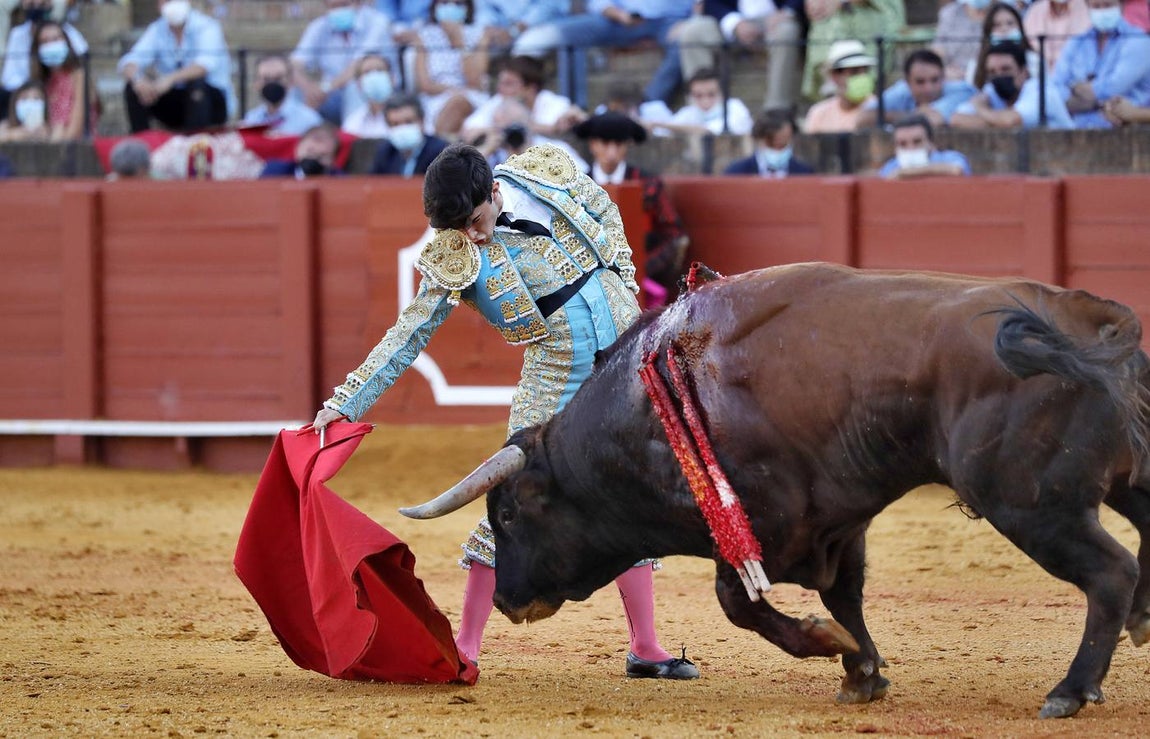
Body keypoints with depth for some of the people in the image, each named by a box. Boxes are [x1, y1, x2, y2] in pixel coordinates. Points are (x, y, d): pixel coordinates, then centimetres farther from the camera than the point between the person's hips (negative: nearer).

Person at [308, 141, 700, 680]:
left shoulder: (546, 171, -7)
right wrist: (345, 404, -16)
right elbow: (408, 335, -11)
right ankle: (466, 645, -3)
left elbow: (605, 214, 11)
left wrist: (626, 287, 9)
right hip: (558, 369, -2)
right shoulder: (453, 261, -13)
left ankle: (645, 647, 11)